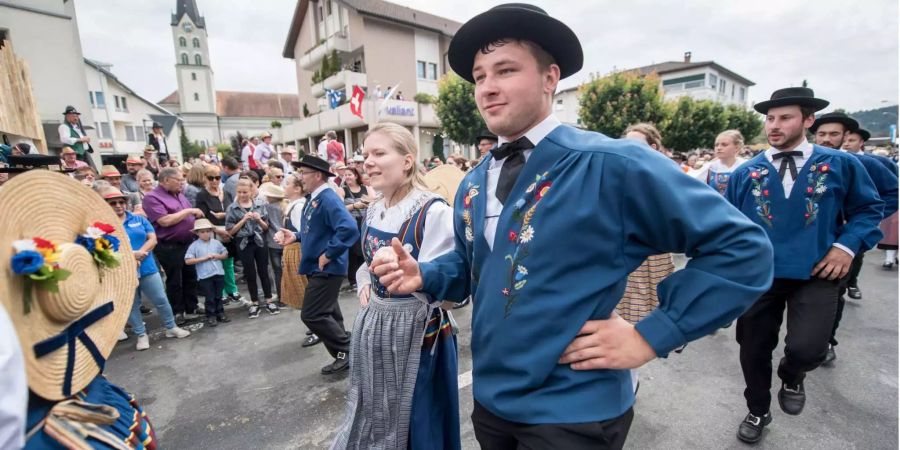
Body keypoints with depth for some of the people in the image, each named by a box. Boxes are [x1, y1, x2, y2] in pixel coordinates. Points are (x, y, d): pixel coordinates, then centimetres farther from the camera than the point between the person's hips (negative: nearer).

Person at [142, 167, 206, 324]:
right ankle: (177, 313, 20)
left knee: (191, 277, 14)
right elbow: (165, 221, -23)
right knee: (174, 281, 6)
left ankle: (191, 309, 27)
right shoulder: (152, 197, -13)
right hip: (169, 247, -7)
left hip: (188, 243, 7)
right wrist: (187, 211, -17)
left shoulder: (179, 195, 11)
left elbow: (190, 217, 17)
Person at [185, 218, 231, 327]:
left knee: (218, 296, 14)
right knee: (209, 298, 3)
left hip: (219, 274, 3)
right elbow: (188, 261, -10)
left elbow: (225, 254, 13)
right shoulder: (194, 245, -5)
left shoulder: (216, 243, 6)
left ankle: (220, 314, 25)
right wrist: (203, 258, -16)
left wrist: (218, 256, -8)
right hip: (204, 276, -3)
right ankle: (211, 316, 14)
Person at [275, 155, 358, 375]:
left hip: (326, 269, -10)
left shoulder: (328, 199, -21)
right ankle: (343, 353, 30)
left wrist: (328, 254, -26)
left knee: (312, 315, -6)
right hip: (317, 268, 10)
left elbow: (348, 229, -34)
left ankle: (347, 350, 9)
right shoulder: (313, 199, 10)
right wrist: (296, 237, 6)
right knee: (329, 314, 17)